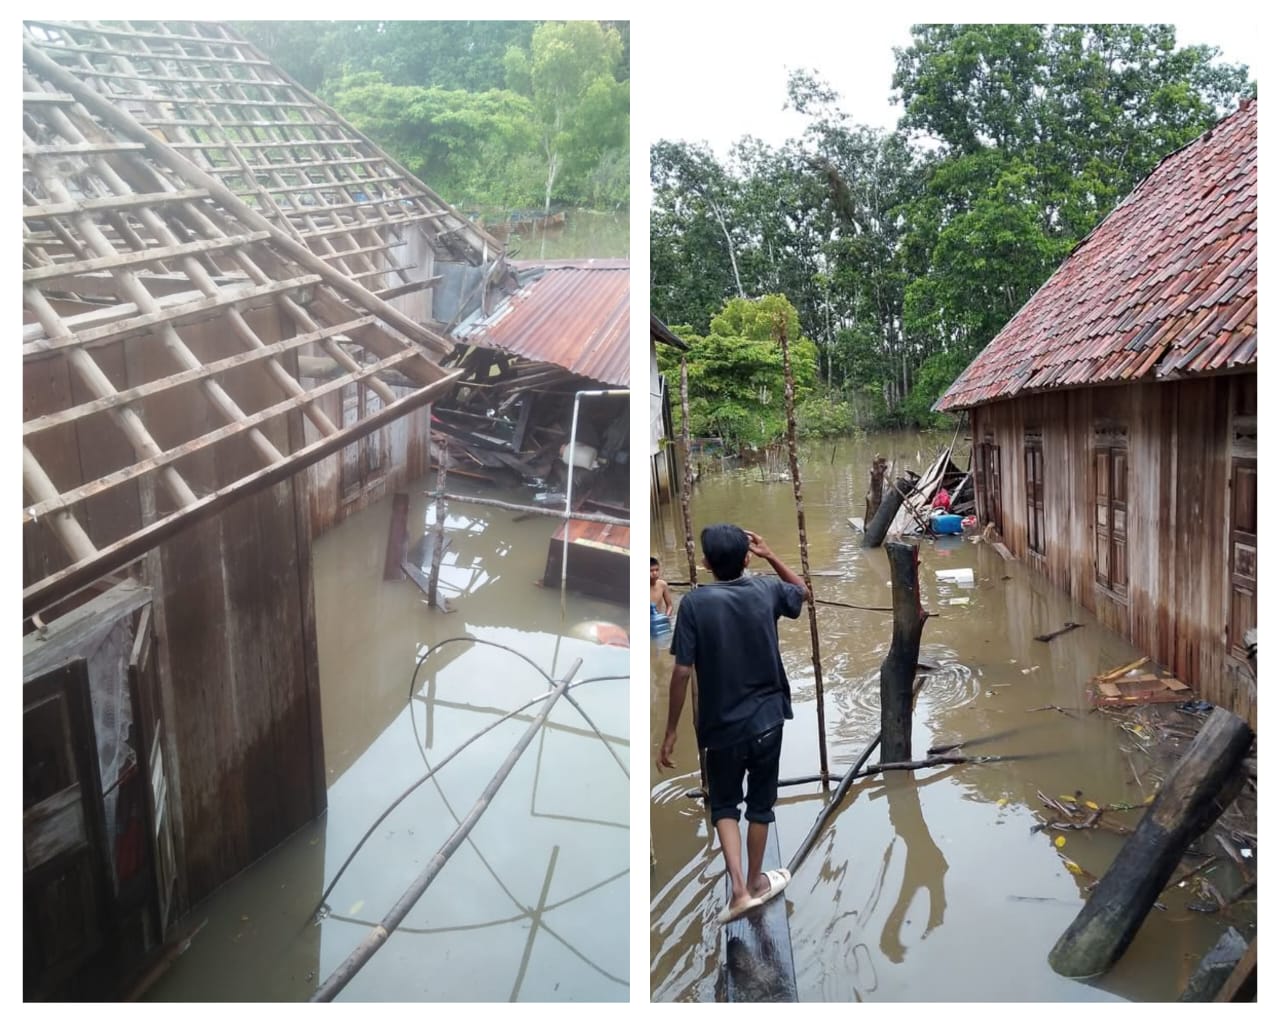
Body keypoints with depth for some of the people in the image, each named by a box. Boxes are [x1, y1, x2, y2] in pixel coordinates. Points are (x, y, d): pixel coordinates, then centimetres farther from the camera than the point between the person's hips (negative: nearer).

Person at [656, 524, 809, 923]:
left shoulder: (694, 603, -14)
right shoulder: (766, 589, -5)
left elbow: (681, 673, -15)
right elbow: (803, 591, 19)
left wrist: (670, 732, -7)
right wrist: (770, 555, 14)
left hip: (722, 726, -2)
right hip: (767, 719, 3)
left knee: (723, 805, 17)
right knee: (760, 803, 20)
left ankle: (739, 889, 6)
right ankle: (755, 882, 35)